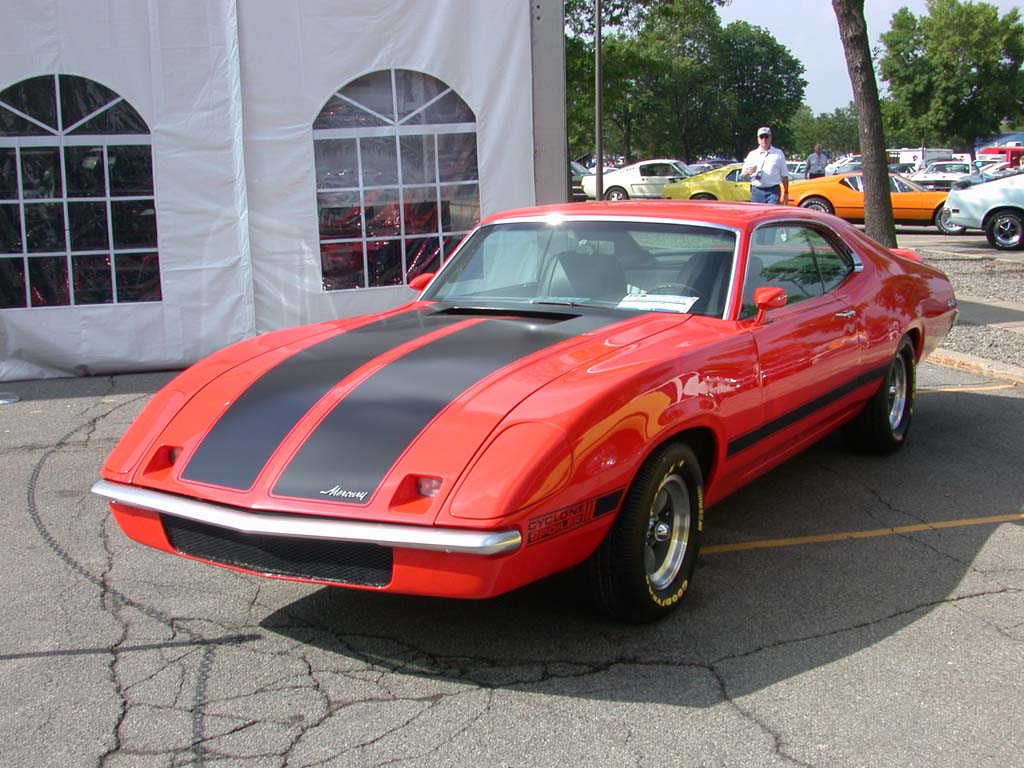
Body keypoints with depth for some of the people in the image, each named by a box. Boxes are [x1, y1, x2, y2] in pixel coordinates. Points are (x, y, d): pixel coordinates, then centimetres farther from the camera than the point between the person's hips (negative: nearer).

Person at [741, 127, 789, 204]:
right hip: (756, 191, 2)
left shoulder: (778, 154, 9)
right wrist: (748, 172, -13)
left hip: (773, 191, -2)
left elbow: (784, 176, 9)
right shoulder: (752, 154, 11)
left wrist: (786, 193, 6)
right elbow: (743, 176, 10)